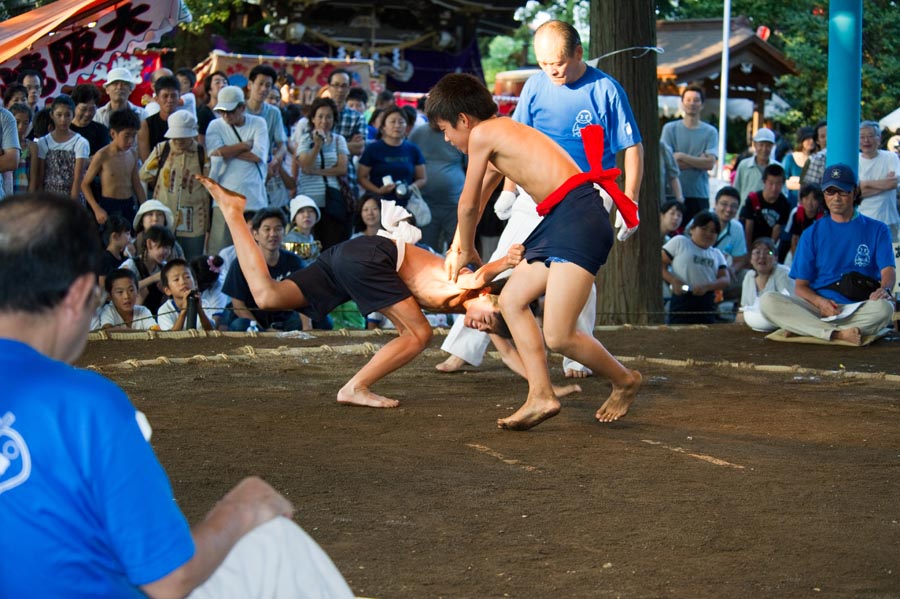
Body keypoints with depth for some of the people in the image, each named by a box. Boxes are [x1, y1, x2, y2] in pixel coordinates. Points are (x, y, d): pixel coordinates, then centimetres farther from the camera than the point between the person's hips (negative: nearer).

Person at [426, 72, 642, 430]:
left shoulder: (481, 134, -4)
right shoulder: (502, 134, 24)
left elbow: (469, 204, 5)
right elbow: (478, 201, 38)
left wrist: (467, 252, 23)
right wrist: (457, 248, 49)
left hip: (577, 219, -11)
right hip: (561, 224, 11)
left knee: (558, 337, -13)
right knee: (512, 299, 16)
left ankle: (624, 381, 11)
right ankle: (541, 396, 14)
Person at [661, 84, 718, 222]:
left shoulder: (710, 132, 6)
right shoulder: (670, 128, 5)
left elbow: (710, 164, -5)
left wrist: (681, 156, -9)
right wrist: (699, 161, -6)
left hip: (700, 195, 1)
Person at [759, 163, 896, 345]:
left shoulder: (877, 229, 12)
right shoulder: (813, 233, 15)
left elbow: (888, 269, -3)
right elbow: (800, 285, 10)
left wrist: (885, 289, -29)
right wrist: (820, 302, -14)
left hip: (859, 310, -1)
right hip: (817, 307, 1)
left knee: (884, 307, -37)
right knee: (767, 301, -25)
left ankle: (804, 329, -28)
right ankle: (838, 334, -34)